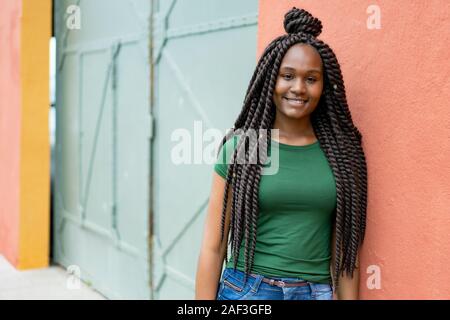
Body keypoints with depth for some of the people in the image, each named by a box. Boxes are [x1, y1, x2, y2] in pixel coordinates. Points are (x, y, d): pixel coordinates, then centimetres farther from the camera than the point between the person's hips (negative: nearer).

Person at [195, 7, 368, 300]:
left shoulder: (340, 152, 0)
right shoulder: (240, 146, -6)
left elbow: (346, 248, 4)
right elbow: (213, 246, -6)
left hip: (317, 292, 2)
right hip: (246, 290, -2)